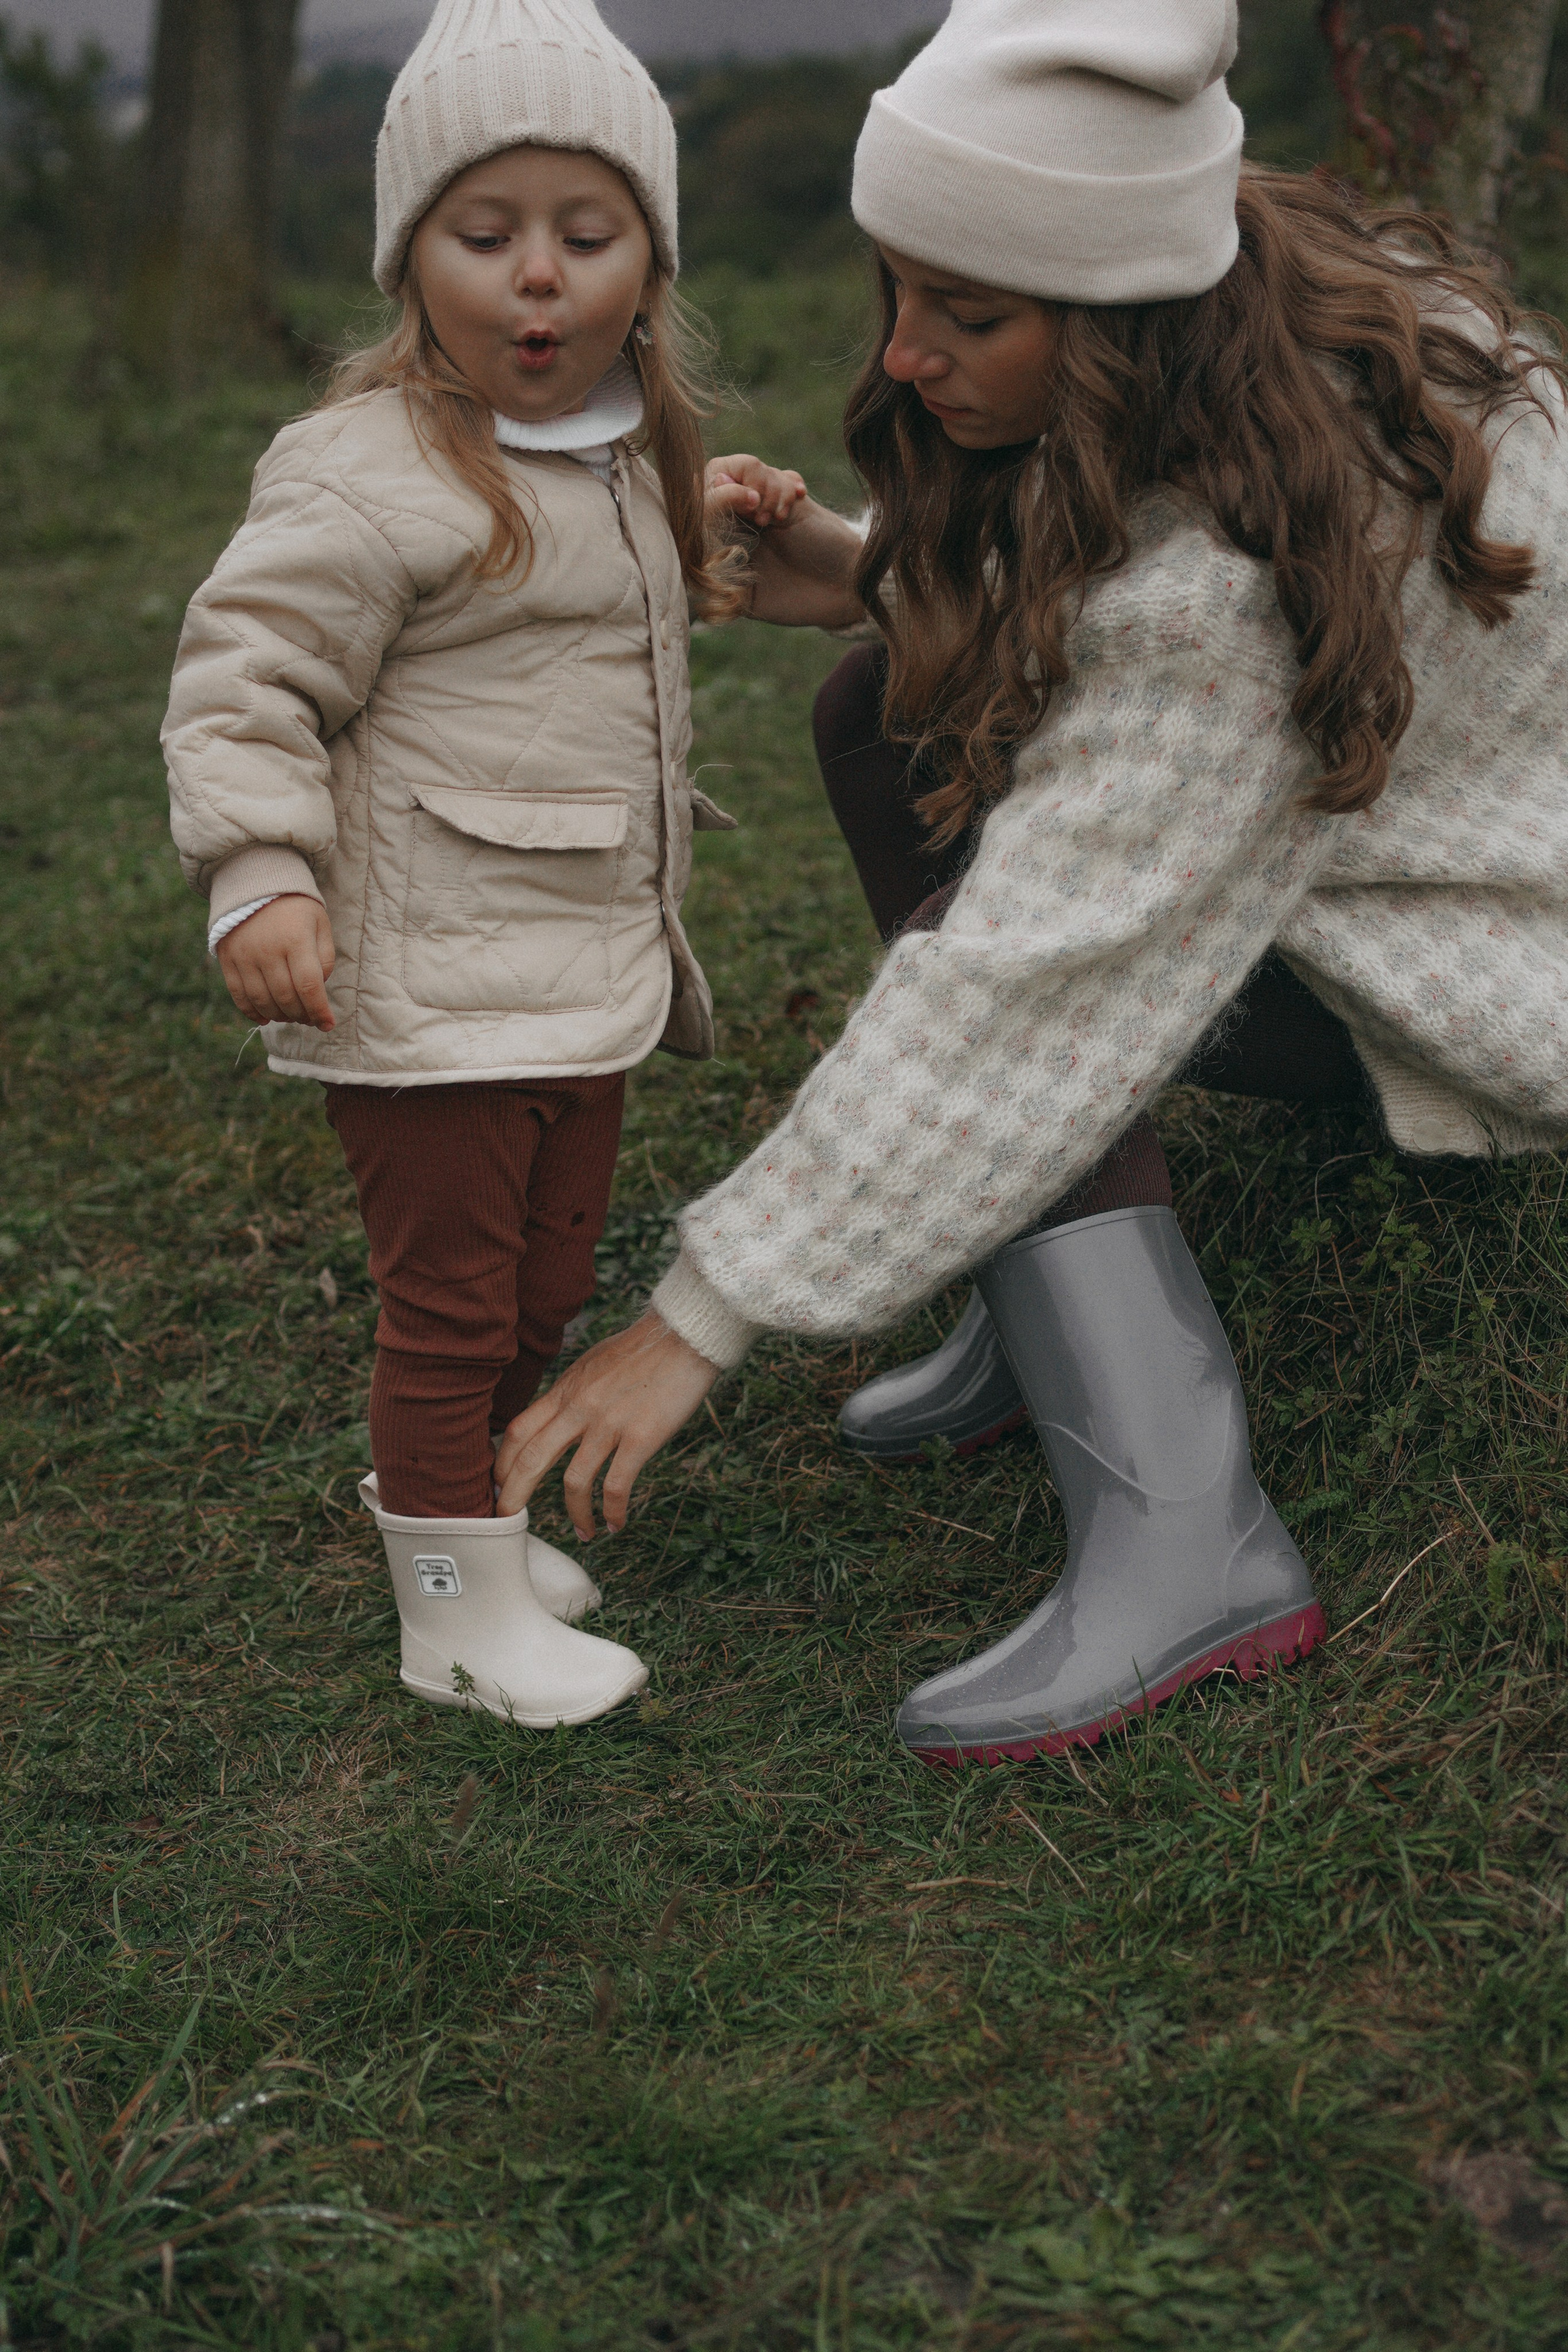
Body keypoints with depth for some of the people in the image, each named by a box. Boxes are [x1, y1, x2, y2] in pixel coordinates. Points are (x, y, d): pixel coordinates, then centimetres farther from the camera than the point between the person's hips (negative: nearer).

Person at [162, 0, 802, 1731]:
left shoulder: (618, 451, 12)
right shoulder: (372, 475, -17)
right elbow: (245, 678, -18)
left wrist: (696, 536, 20)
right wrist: (262, 879, -28)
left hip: (588, 971, 9)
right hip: (426, 987, -9)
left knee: (548, 1279, 19)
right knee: (452, 1293, 1)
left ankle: (448, 1502, 41)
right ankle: (458, 1609, 17)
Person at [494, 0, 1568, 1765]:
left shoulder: (1238, 568, -35)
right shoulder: (1261, 324, -9)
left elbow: (1040, 977, -35)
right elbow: (1058, 606, 10)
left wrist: (702, 1320, -31)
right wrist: (872, 579, -11)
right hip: (1393, 805, 9)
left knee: (1000, 941, -25)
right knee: (898, 719, -1)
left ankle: (1182, 1537, -25)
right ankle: (1067, 1293, 3)